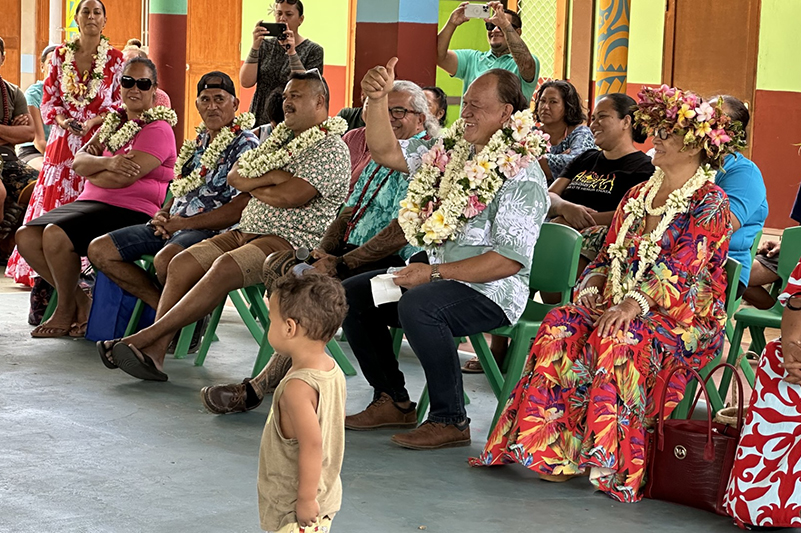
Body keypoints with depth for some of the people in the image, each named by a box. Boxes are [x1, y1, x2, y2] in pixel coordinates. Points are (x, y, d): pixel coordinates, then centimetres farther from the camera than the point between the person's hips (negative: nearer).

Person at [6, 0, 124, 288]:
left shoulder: (115, 59, 2)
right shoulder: (60, 54, 8)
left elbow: (122, 102, 3)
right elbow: (49, 98, 10)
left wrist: (94, 121, -12)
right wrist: (63, 120, -9)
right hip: (63, 141, 2)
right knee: (53, 200, -1)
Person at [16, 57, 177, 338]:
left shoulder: (158, 129, -9)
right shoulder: (114, 121, 18)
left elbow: (122, 179, -19)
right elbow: (78, 161, 6)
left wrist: (90, 169, 1)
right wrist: (106, 162, -16)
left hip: (130, 211, -9)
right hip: (91, 203, 9)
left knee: (56, 235, -29)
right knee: (26, 236, -10)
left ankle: (66, 311, -6)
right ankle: (80, 300, 3)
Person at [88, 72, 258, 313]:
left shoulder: (245, 144, -7)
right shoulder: (199, 141, 19)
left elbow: (241, 208, -18)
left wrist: (182, 223, -14)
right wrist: (162, 214, 3)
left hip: (210, 230, -9)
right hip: (173, 225, 9)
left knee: (164, 260, -40)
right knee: (99, 250, -1)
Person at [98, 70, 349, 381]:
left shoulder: (331, 148, -5)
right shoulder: (281, 136, 22)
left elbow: (289, 196, -18)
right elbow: (234, 177, 10)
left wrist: (251, 184, 0)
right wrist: (272, 178, -7)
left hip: (293, 242, -8)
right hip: (249, 231, 9)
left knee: (225, 267, -32)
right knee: (182, 264, -12)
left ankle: (147, 336, -32)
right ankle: (155, 353, -23)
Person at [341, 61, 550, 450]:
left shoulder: (521, 176, -15)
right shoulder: (452, 152, 10)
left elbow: (510, 259, -22)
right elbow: (385, 152, 12)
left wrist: (434, 273, -23)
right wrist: (377, 99, -5)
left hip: (490, 290, -9)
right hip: (433, 276, 9)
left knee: (418, 305, -35)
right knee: (352, 295, 2)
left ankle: (450, 421, -21)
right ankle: (393, 402, 9)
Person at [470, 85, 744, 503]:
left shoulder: (708, 203, -3)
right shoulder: (638, 195, 20)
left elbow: (682, 268, -17)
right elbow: (609, 254, 19)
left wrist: (636, 302, -30)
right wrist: (592, 288, -3)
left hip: (681, 317, -6)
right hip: (617, 306, 6)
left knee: (617, 341, -37)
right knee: (560, 325, -23)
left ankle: (600, 457, -31)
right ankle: (551, 444, -28)